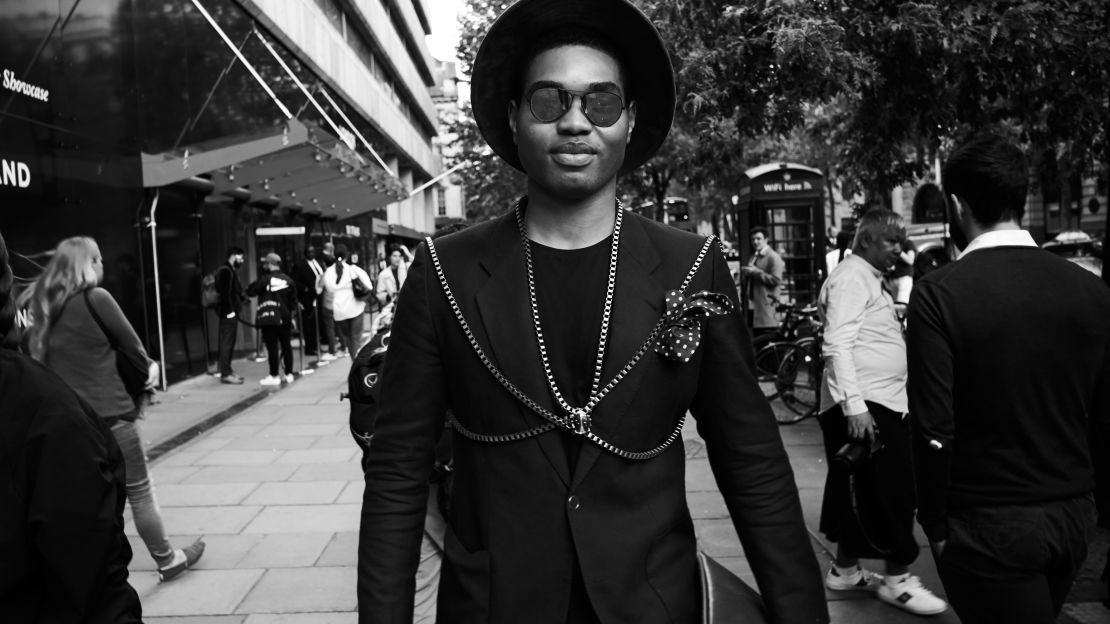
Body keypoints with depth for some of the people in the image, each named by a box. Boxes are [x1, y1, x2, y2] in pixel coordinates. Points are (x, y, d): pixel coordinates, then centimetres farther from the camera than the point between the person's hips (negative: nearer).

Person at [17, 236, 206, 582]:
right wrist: (147, 368, 15)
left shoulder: (42, 306, 7)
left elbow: (40, 356, 9)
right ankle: (167, 561, 21)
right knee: (139, 491, 9)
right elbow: (128, 342, -3)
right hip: (108, 413, -5)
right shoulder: (95, 298, -11)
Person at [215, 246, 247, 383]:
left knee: (229, 342, 14)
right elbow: (225, 293, -20)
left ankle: (227, 371, 20)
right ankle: (225, 374, -5)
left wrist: (242, 296, 9)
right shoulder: (226, 271, -13)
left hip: (231, 312, 11)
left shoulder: (231, 271, 19)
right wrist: (230, 310, -21)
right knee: (227, 343, -8)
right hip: (228, 312, -11)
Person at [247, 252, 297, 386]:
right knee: (286, 346, 9)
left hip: (268, 319, -5)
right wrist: (291, 312, 19)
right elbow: (293, 300, 9)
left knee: (272, 347, -2)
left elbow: (250, 291, -7)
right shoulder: (288, 280, 5)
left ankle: (274, 376, 1)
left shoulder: (265, 279, -10)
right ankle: (289, 374, 14)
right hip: (284, 318, 5)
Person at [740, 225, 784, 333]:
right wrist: (744, 273, -2)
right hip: (753, 305, 8)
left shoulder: (773, 257, -4)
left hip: (767, 306, -7)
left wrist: (756, 272, -16)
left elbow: (776, 280, -17)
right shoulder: (753, 257, 20)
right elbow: (744, 283, 20)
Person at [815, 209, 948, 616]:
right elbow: (838, 346, -22)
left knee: (859, 491, 15)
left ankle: (845, 569, 26)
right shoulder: (851, 278, -13)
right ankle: (898, 579, 9)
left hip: (879, 402, 10)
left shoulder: (870, 279, 18)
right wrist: (854, 406, -28)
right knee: (890, 490, -3)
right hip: (863, 405, -10)